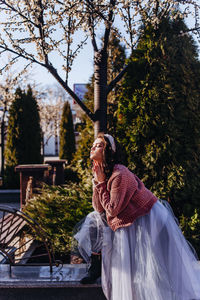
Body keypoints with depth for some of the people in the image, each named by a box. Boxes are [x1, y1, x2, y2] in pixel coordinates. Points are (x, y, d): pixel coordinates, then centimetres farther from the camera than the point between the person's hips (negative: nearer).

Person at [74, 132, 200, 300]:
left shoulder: (120, 175, -24)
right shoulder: (102, 173, 3)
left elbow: (112, 210, -22)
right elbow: (99, 208, -1)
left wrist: (101, 183, -18)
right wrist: (97, 181, -10)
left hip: (147, 221, -8)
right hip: (129, 224, 8)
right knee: (93, 221, 3)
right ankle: (96, 268, 11)